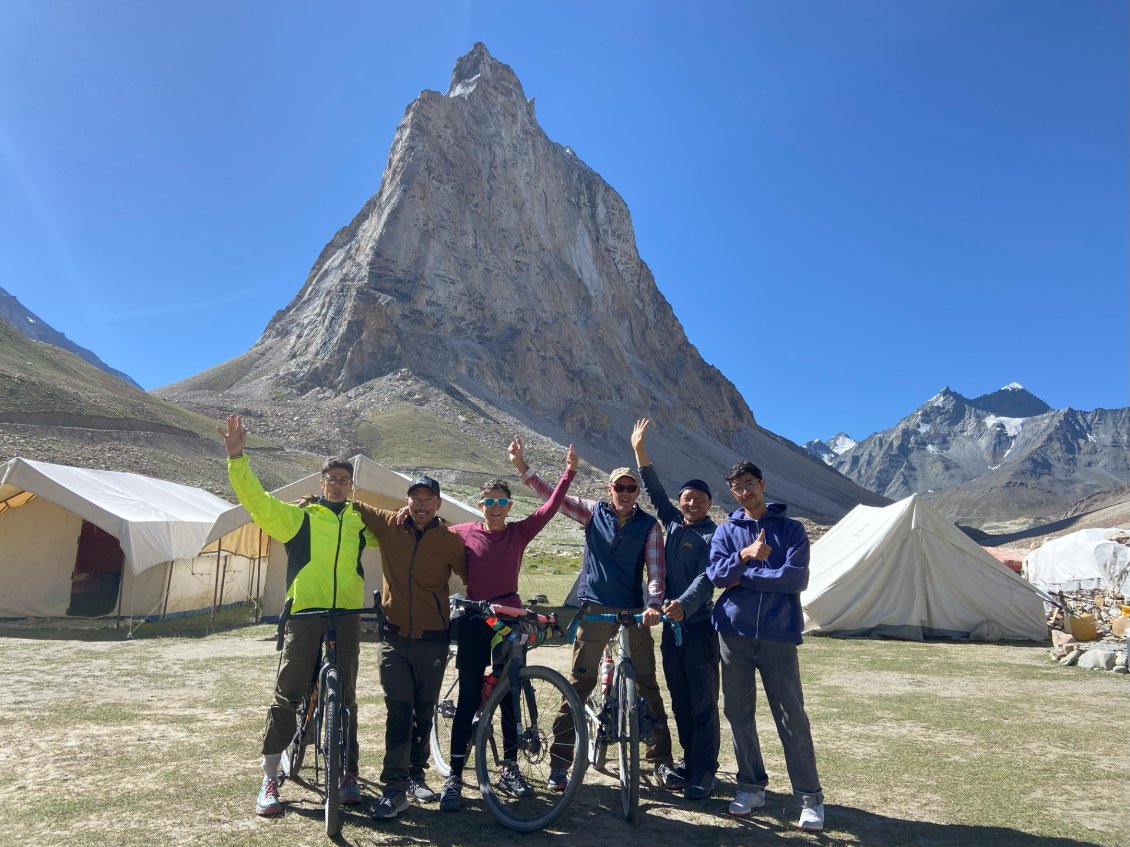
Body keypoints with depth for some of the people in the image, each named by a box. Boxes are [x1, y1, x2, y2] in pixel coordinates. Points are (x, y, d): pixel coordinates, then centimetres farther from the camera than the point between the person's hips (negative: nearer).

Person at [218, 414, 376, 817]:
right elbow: (257, 500, -5)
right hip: (305, 613, -2)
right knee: (287, 696, 1)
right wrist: (237, 456, -16)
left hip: (347, 615, 2)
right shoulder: (299, 516, 6)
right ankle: (270, 779, 15)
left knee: (345, 696, 9)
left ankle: (348, 773, 23)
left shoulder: (361, 520, 13)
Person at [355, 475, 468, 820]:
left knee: (424, 712, 12)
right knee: (398, 711, -5)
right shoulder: (388, 526, -2)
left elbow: (471, 578, 2)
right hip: (395, 636, 0)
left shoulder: (451, 541, -6)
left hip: (433, 639, 0)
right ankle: (395, 787, 1)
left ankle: (416, 774, 31)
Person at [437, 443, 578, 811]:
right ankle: (454, 777, 8)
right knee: (468, 699, -1)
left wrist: (569, 470, -16)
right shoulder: (463, 534, -2)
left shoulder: (519, 532, 0)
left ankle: (510, 769, 25)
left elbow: (550, 507, -8)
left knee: (511, 696, 11)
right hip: (474, 622, -2)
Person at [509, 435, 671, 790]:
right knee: (578, 685, 3)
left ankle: (662, 758, 21)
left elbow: (655, 570, -5)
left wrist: (654, 604, -22)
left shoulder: (649, 526, 1)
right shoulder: (594, 512, 2)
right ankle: (559, 764, 11)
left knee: (648, 685, 7)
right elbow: (551, 495, 1)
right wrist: (522, 466, -7)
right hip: (594, 610, 0)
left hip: (634, 613, 0)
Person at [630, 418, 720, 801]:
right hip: (672, 622, 6)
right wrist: (640, 449, 6)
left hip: (700, 624, -6)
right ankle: (688, 759, 26)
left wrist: (684, 604, -38)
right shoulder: (673, 523, 10)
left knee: (703, 701, 0)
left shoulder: (714, 535, -8)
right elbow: (654, 490, 11)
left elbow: (706, 577, -20)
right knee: (679, 699, 14)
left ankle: (704, 771, 8)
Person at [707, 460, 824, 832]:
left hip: (778, 634, -3)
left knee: (792, 717, -1)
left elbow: (797, 577, -11)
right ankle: (751, 786, 25)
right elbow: (716, 574, -6)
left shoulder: (791, 529, 2)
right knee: (738, 713, 10)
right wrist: (745, 556, -23)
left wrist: (743, 577, -9)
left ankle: (810, 797, 12)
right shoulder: (726, 531, 8)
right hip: (735, 632, 3)